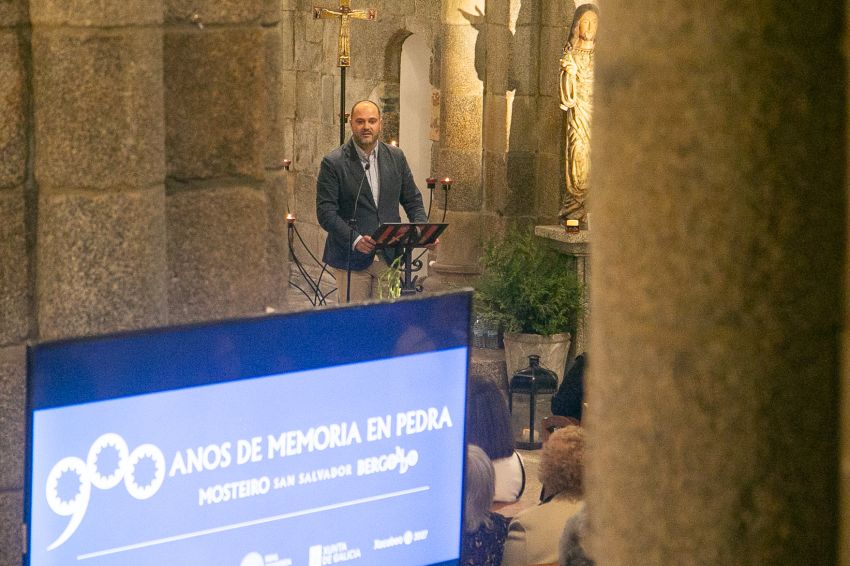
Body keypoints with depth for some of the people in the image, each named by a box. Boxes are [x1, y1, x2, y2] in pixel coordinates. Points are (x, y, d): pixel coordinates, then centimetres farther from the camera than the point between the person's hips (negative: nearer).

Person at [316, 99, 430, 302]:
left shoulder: (395, 157, 8)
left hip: (390, 256, 3)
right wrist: (354, 240, -24)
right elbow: (325, 212, -10)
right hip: (351, 258, -3)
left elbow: (412, 200, 15)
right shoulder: (333, 163, -5)